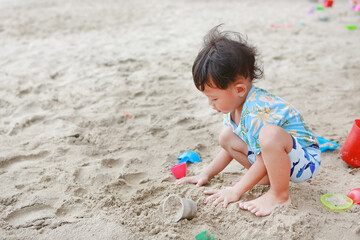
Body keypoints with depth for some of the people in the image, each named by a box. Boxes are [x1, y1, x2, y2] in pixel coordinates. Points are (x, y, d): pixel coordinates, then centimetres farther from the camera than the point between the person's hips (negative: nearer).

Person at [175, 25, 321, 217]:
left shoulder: (257, 111, -31)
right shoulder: (233, 106, 0)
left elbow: (263, 159, -26)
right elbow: (231, 148, 14)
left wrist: (236, 191, -18)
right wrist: (206, 174, 10)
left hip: (305, 160, -9)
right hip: (276, 155, 10)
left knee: (270, 135, -40)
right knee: (226, 137, 2)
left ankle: (279, 195, -18)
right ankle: (274, 176, 5)